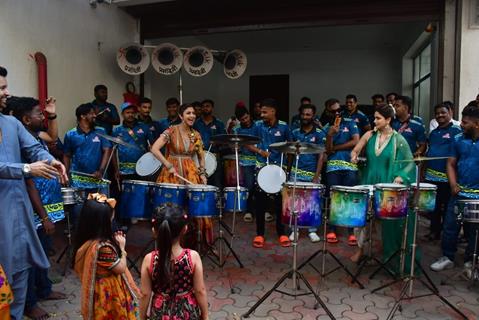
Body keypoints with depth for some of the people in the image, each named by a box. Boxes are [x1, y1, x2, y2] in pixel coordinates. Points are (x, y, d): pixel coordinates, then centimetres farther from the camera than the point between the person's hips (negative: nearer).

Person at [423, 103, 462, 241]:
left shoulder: (456, 131, -6)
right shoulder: (433, 132, 14)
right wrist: (424, 169, 15)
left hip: (446, 176, -6)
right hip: (431, 175, 6)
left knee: (446, 207, 4)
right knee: (433, 205, 14)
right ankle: (434, 231, 26)